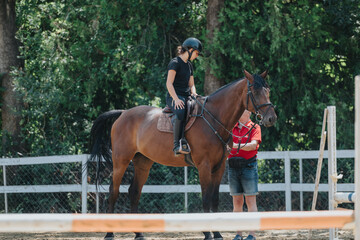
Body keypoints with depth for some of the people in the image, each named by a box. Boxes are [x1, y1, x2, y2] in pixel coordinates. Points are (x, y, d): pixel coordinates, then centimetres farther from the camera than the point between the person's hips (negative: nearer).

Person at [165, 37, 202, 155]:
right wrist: (176, 99, -22)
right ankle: (178, 144, -43)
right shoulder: (175, 63, -4)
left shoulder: (189, 65, 22)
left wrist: (194, 95, 3)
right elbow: (169, 83, -12)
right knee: (181, 111, -39)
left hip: (187, 97, 9)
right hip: (173, 97, -9)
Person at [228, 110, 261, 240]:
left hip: (248, 166, -4)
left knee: (250, 201, -5)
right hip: (233, 167, 4)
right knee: (237, 202, 5)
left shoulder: (254, 127, 0)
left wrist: (237, 146, -30)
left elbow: (253, 145, -16)